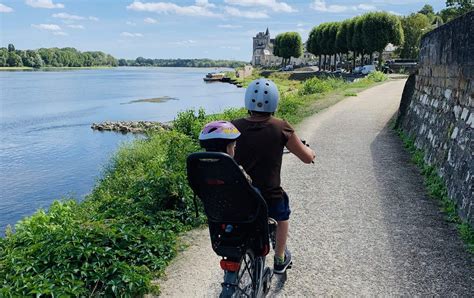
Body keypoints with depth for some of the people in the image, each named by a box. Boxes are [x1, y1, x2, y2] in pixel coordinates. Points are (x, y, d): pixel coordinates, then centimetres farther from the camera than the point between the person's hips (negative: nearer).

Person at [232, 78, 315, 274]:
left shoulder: (235, 126, -8)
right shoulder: (281, 128, -12)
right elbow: (307, 158, -1)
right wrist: (310, 151, 23)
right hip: (269, 198, -2)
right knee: (282, 216, 32)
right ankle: (280, 260, 45)